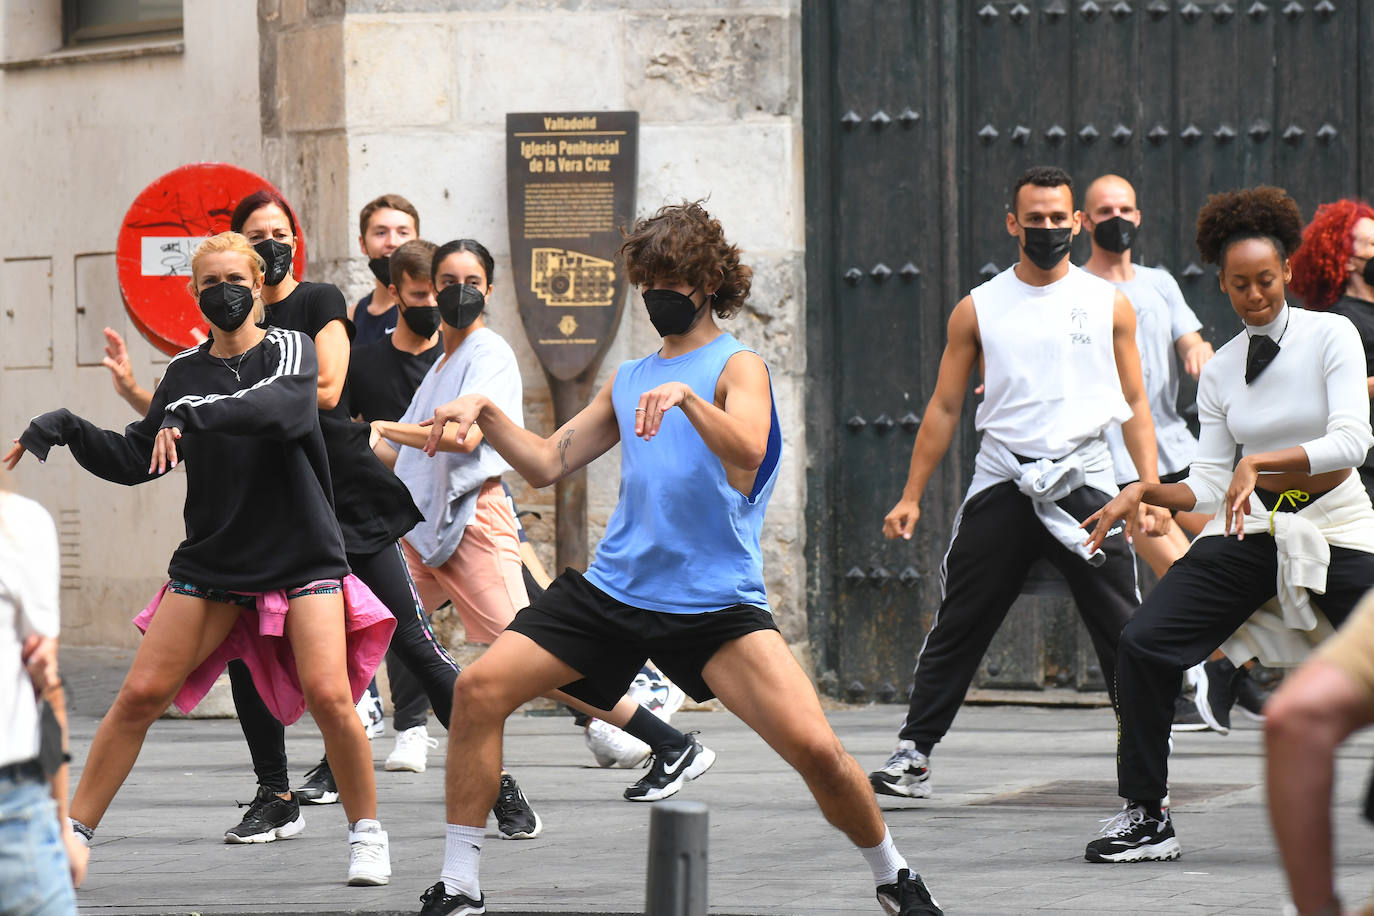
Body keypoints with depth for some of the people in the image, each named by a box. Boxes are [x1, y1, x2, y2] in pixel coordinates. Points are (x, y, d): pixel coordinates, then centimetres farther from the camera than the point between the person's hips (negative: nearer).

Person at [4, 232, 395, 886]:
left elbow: (284, 409, -25)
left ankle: (366, 833, 3)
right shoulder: (185, 372, 8)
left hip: (301, 556, -3)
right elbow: (136, 460, 12)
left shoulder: (290, 351, -3)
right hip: (210, 560, 3)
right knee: (141, 694, -4)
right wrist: (67, 431, -4)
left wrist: (192, 418, -37)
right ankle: (72, 834, 4)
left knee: (328, 696, -16)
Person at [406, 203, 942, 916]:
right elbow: (546, 463, 17)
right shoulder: (628, 380, 18)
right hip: (613, 589, 5)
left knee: (814, 746, -21)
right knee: (478, 690, -10)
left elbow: (746, 455, -22)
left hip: (716, 601, -5)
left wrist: (686, 396, -37)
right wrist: (485, 413, 1)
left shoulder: (737, 365, -1)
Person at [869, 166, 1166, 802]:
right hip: (1002, 481, 0)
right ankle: (914, 755, 7)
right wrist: (911, 497, 7)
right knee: (957, 628, 0)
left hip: (1086, 480, 0)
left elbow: (1134, 404, 10)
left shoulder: (1109, 305, 7)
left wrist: (1152, 489, 1)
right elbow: (944, 408, 11)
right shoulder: (978, 309, 7)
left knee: (1125, 631, -4)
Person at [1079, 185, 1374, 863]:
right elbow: (1210, 486, 5)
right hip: (1250, 531, 3)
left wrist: (1258, 463, -29)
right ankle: (1146, 818, -3)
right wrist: (1146, 492, -12)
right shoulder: (1219, 371, 6)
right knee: (1142, 644, -11)